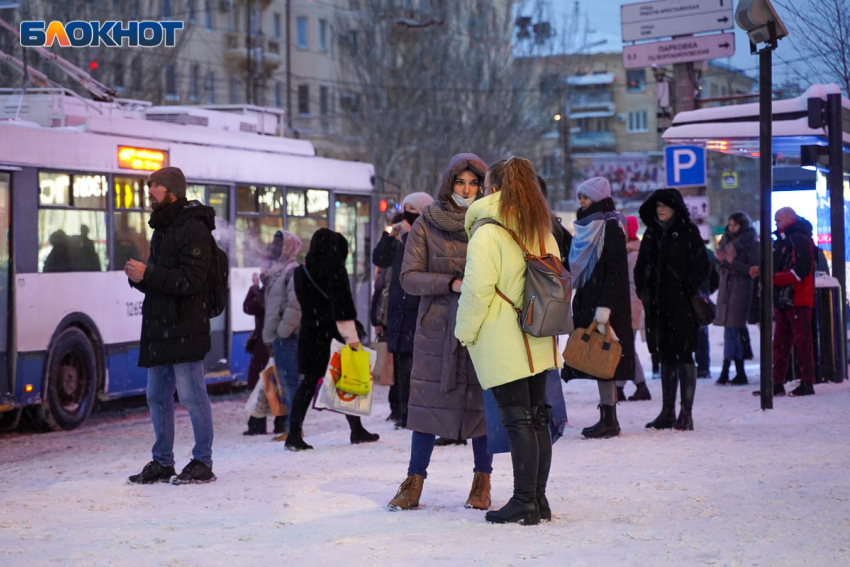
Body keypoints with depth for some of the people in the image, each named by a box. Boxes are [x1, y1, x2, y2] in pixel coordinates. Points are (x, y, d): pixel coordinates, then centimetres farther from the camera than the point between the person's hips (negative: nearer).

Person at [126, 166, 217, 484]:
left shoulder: (193, 229, -11)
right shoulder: (161, 229, 19)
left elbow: (190, 281, -20)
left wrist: (147, 274, -19)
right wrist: (138, 277, 1)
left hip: (185, 330, -9)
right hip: (158, 328, 9)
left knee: (192, 397, -3)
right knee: (157, 398, 12)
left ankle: (202, 463, 5)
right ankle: (162, 463, 21)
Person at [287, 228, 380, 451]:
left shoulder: (301, 272, 10)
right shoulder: (334, 269, -10)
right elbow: (343, 306, -15)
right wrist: (352, 336, -15)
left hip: (310, 333, 6)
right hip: (332, 334, -6)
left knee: (308, 383, 4)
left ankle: (294, 434, -5)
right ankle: (357, 431, 14)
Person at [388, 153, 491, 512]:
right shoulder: (427, 225, 3)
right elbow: (409, 277, -2)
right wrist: (452, 283, -15)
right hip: (437, 326, 0)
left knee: (481, 400, 2)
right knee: (427, 400, 0)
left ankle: (482, 482, 14)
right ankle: (414, 482, 8)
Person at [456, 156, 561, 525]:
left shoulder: (487, 234, -11)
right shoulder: (543, 232, 12)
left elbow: (477, 290, -15)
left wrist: (465, 332, -3)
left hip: (502, 346, -7)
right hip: (538, 343, 7)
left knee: (517, 420, -6)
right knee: (537, 418, 10)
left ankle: (524, 502, -4)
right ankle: (538, 499, 16)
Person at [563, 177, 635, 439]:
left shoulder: (611, 228, -9)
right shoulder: (588, 227, 18)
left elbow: (615, 270, -16)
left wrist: (604, 307, -22)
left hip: (604, 304, -9)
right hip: (587, 302, 9)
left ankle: (609, 420, -8)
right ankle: (607, 418, 9)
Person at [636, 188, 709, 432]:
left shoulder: (688, 232, -1)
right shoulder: (652, 234, 15)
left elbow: (701, 264, -5)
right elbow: (642, 265, 20)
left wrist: (690, 288, -13)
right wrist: (643, 290, 6)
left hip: (682, 303, -6)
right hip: (658, 304, 6)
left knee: (683, 355, -7)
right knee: (666, 356, 9)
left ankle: (686, 413, -5)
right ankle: (668, 412, 14)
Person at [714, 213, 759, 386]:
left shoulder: (751, 243, -2)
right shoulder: (727, 241, 17)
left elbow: (753, 269, -11)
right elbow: (719, 269, 18)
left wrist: (733, 262, -19)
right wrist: (722, 260, -3)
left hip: (741, 289, -6)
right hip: (726, 288, 6)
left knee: (732, 330, -11)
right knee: (736, 332, 6)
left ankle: (725, 372, -12)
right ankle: (740, 373, 8)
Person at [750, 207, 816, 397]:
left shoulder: (799, 239, -9)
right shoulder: (781, 241, 20)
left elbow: (800, 271, -19)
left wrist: (774, 278, -18)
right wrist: (761, 269, 6)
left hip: (798, 300, -9)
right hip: (782, 301, 9)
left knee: (802, 342, -5)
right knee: (780, 343, 8)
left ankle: (807, 383, -1)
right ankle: (777, 384, 10)